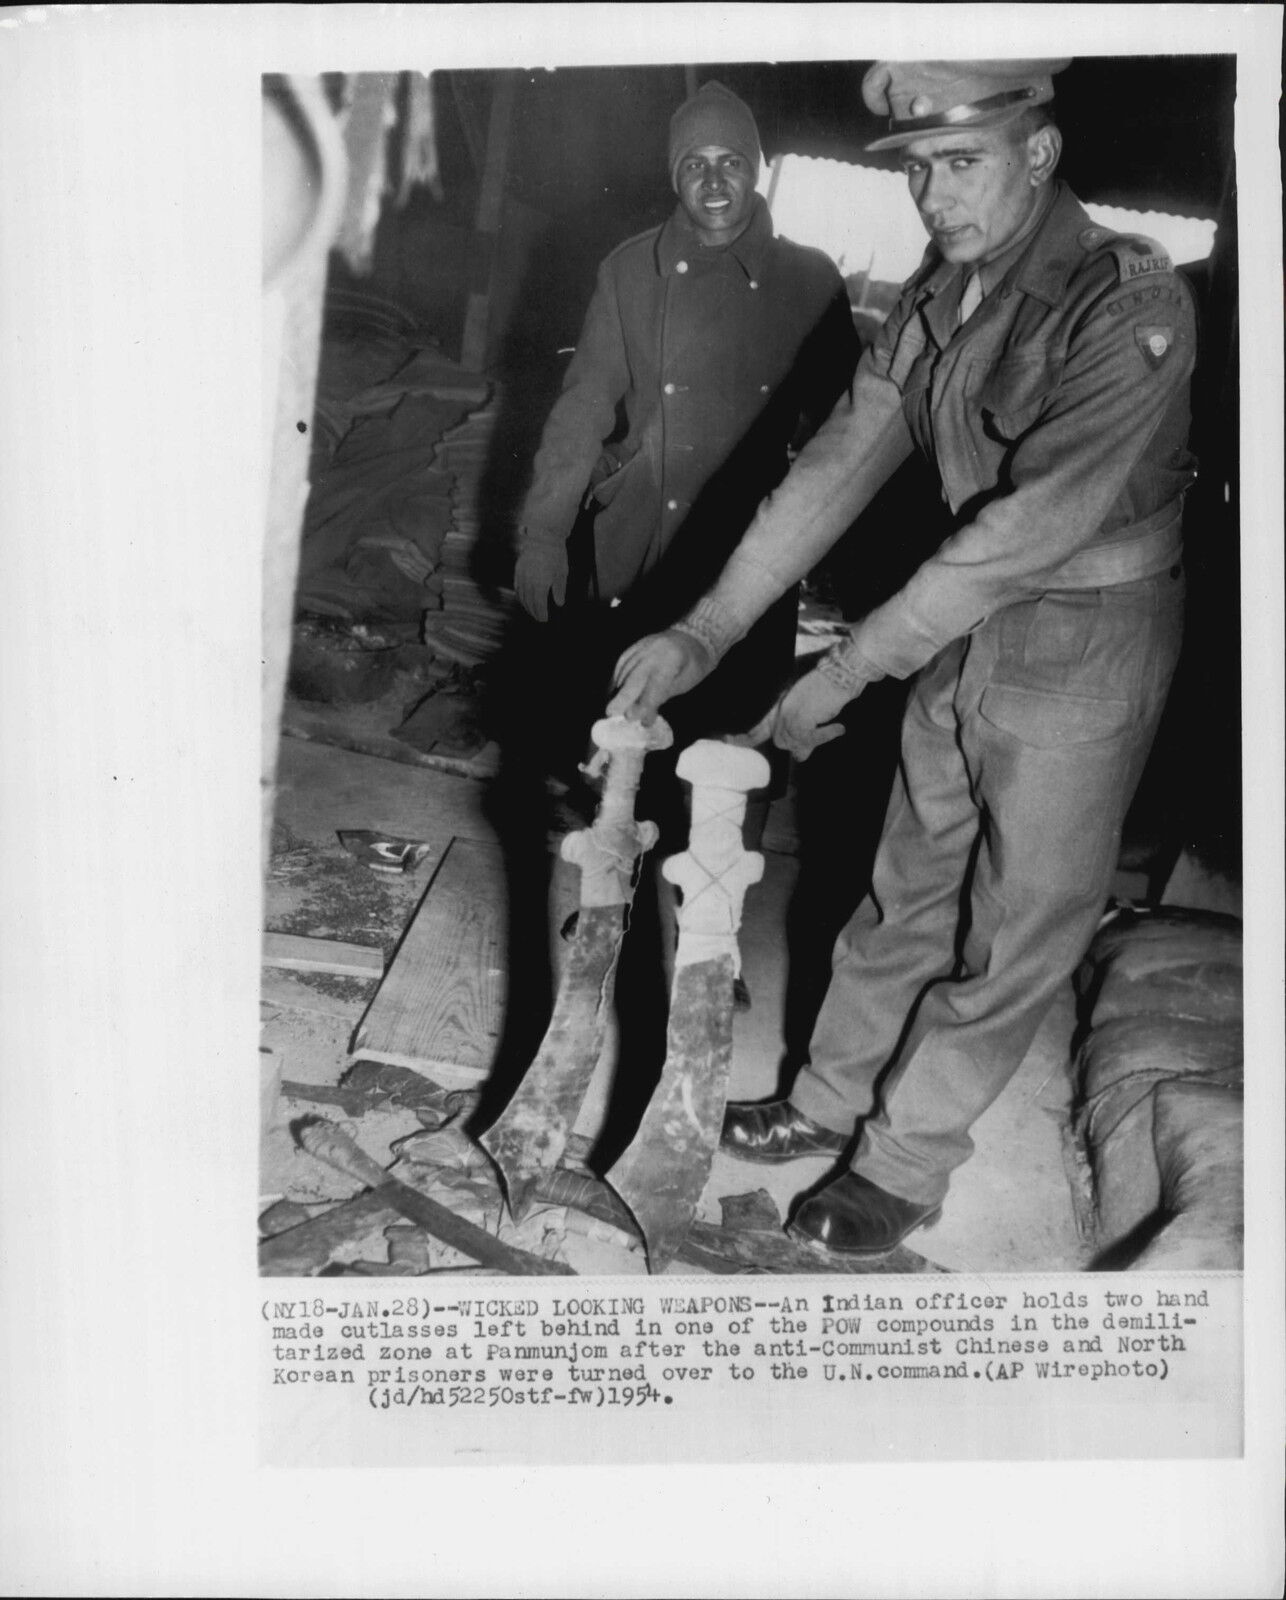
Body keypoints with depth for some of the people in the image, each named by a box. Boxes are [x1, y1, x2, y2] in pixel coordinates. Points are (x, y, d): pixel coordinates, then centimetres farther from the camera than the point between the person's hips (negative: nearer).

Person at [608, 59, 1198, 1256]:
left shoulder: (1128, 305, -23)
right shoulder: (936, 295, -1)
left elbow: (1024, 532, -28)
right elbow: (841, 463, -4)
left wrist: (839, 677, -25)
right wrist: (707, 631, -12)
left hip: (1082, 647, -6)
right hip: (966, 629, 6)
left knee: (1013, 927, 6)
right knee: (908, 887, 16)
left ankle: (903, 1163, 21)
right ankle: (832, 1101, 33)